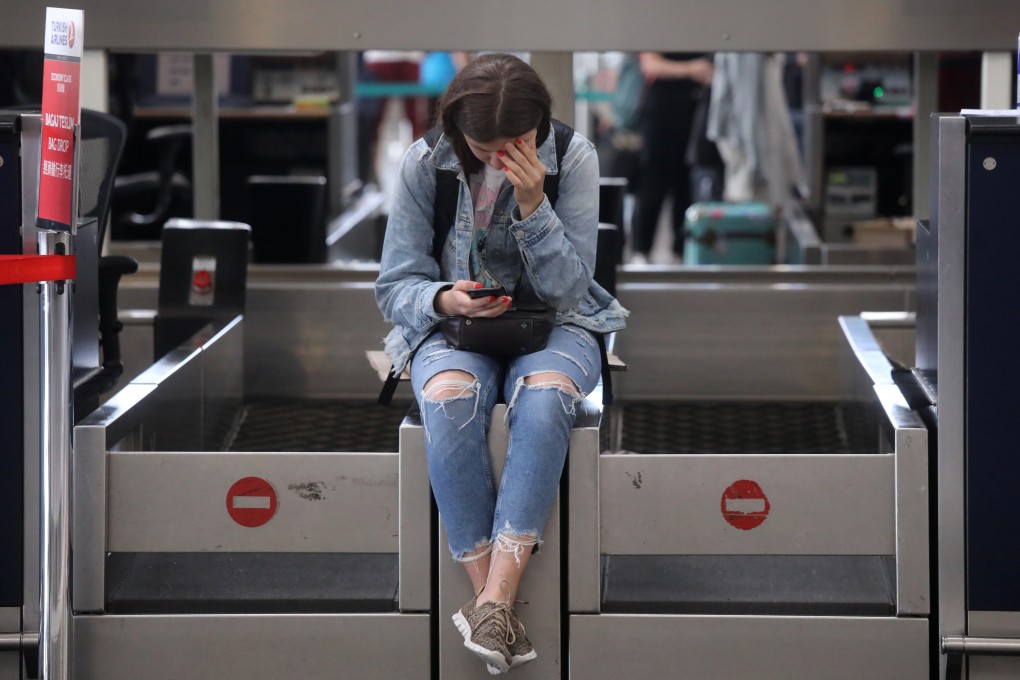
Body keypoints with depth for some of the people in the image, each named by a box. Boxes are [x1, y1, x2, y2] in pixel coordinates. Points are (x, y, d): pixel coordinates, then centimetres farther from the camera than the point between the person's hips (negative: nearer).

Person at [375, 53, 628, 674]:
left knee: (545, 395, -37)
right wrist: (445, 299, -23)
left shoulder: (574, 160, -7)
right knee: (450, 398, -37)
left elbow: (568, 288, -9)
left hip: (552, 324, 0)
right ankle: (493, 602, -37)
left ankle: (493, 602, -43)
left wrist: (533, 202, -23)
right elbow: (395, 286, -1)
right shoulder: (425, 166, -5)